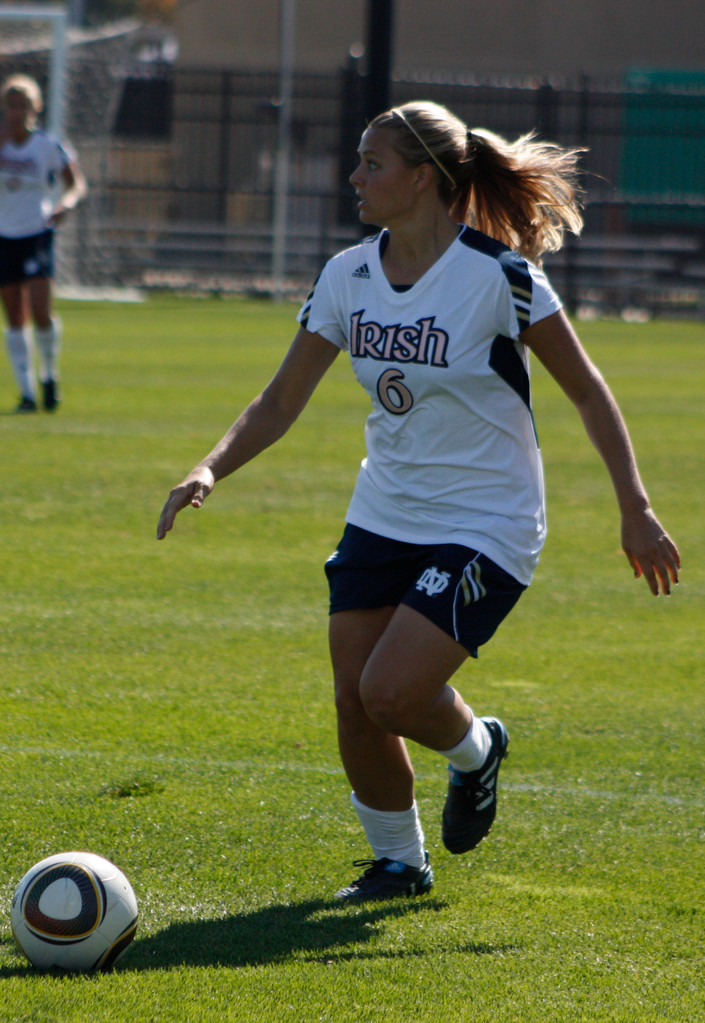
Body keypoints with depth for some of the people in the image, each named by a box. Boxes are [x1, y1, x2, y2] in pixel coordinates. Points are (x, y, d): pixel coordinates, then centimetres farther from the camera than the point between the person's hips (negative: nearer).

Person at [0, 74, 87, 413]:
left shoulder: (49, 146, -4)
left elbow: (76, 184, 3)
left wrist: (65, 204, -18)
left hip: (37, 234, -3)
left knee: (40, 311, -15)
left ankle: (49, 374, 10)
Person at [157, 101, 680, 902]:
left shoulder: (498, 275, -17)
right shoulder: (347, 277, -1)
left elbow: (586, 391, -9)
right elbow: (281, 401, 4)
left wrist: (635, 510, -11)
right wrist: (210, 469, -13)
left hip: (484, 527, -6)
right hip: (383, 518, 6)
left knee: (391, 693, -18)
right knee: (354, 701, -1)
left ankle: (475, 749, 17)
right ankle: (398, 861, 22)